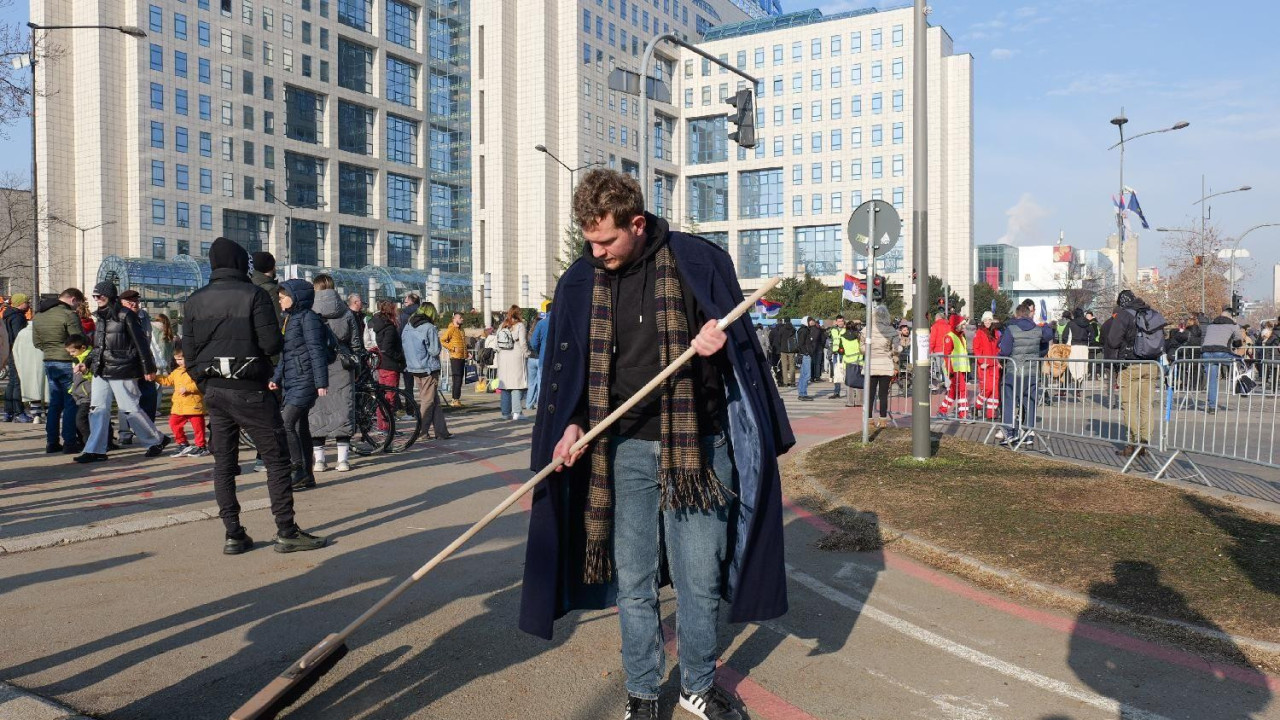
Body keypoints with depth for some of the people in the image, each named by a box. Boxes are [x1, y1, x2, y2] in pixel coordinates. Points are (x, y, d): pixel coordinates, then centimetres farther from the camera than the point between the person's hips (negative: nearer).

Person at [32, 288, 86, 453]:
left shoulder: (38, 316, 11)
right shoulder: (69, 315, -15)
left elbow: (37, 342, 14)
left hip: (49, 363, 7)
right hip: (67, 363, -7)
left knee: (54, 403, 14)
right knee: (71, 404, -1)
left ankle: (52, 442, 15)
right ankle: (69, 442, -1)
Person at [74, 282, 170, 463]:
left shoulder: (126, 315, -11)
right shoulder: (101, 317, 13)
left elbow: (141, 343, -11)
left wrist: (148, 368, -12)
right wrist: (87, 363, 12)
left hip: (121, 372, -7)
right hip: (101, 372, 7)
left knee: (130, 409, -1)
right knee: (97, 409, 3)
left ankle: (157, 441, 14)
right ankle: (96, 450, 6)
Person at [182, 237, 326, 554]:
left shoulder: (194, 301, 7)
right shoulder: (254, 294, -9)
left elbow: (189, 353, 6)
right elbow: (272, 344, -15)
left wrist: (206, 384, 17)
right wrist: (279, 339, 7)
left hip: (214, 393, 5)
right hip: (250, 391, -5)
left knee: (223, 463, 9)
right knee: (276, 459, 1)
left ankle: (233, 534, 11)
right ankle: (286, 532, 1)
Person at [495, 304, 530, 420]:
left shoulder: (502, 325, 9)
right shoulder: (519, 325, -6)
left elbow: (495, 341, 8)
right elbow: (522, 342, -10)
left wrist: (501, 351, 16)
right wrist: (526, 354, 1)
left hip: (503, 358, 5)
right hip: (516, 357, -5)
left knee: (505, 385, 10)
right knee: (517, 384, -3)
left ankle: (505, 412, 13)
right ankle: (516, 412, -11)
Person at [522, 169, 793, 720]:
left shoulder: (699, 262, -3)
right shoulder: (579, 283, 4)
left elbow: (740, 345, 6)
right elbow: (567, 370, 12)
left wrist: (719, 342, -16)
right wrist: (572, 425, -4)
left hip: (697, 447, -1)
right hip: (625, 451, 2)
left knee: (700, 579, 7)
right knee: (633, 582, 8)